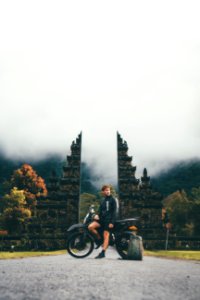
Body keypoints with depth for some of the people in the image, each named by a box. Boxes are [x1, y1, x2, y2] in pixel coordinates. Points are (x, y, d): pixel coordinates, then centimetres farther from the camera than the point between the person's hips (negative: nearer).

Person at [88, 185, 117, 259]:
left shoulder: (112, 200, 0)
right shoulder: (103, 201, 20)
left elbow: (114, 212, -7)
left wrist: (112, 222, -16)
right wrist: (97, 215, -2)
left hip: (108, 220, -6)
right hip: (102, 219, 6)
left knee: (106, 236, -8)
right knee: (90, 227, -14)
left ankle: (103, 253, -4)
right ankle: (99, 239, 4)